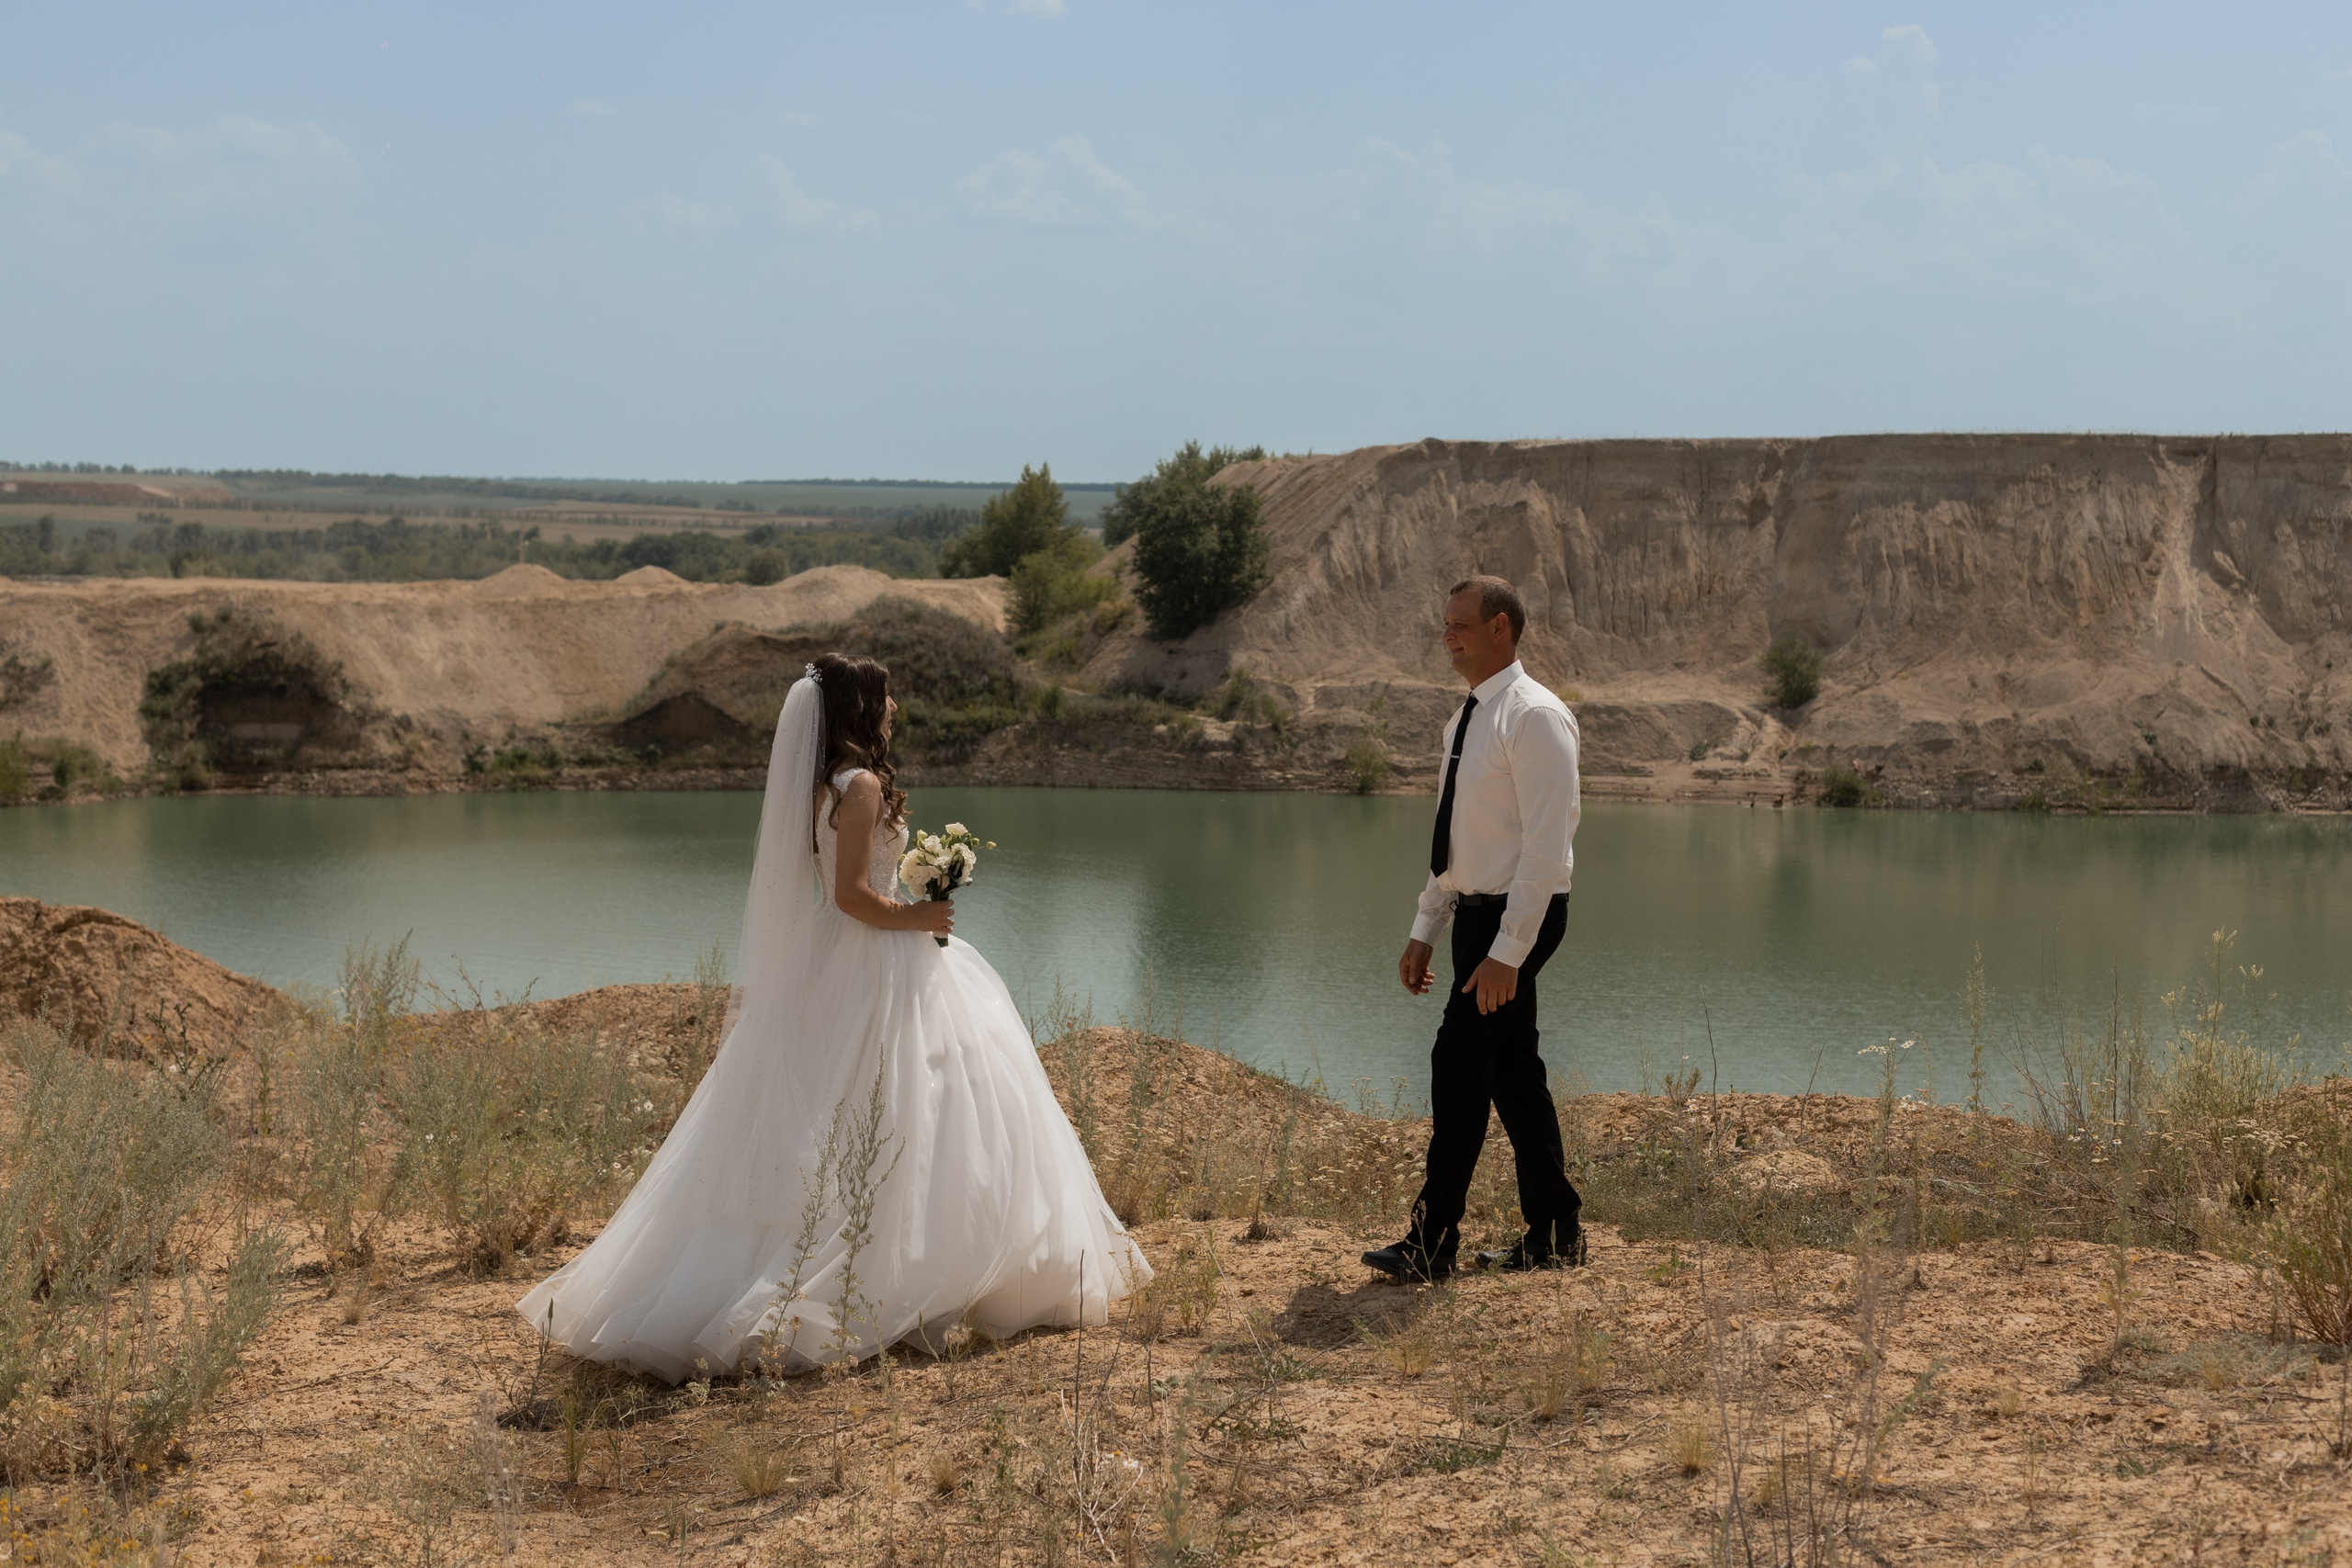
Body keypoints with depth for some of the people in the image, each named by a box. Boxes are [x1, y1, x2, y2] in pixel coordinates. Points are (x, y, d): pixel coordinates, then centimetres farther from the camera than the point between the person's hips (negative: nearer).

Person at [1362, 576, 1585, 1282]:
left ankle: (1432, 1244, -6)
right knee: (1513, 1073, 12)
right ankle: (1554, 1236, 19)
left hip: (1516, 917, -9)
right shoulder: (1465, 720, 14)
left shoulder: (1535, 717, -16)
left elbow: (1547, 845, -20)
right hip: (1475, 912, 9)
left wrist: (1507, 952, -23)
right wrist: (1425, 931, 17)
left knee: (1459, 1065, -10)